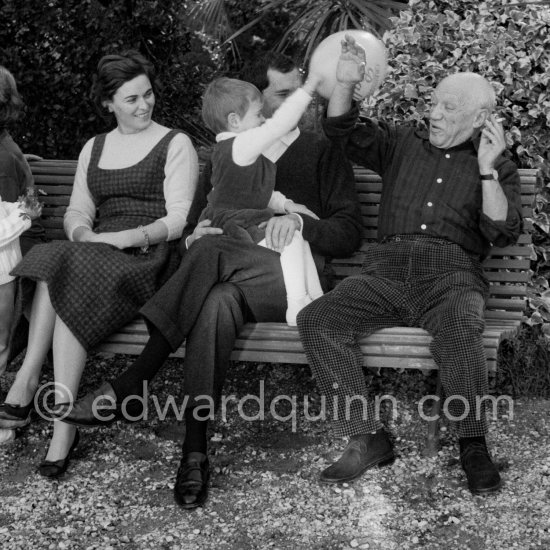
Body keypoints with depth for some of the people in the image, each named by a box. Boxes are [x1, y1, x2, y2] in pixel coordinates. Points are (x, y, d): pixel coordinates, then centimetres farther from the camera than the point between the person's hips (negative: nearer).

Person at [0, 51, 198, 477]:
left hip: (150, 257, -4)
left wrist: (128, 237, -19)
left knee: (68, 280, -32)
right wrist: (82, 232, -9)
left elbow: (179, 219, -3)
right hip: (94, 253, 4)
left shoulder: (175, 145, 6)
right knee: (53, 262, -30)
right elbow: (77, 209, 15)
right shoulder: (94, 148, 22)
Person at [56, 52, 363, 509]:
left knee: (211, 253, -35)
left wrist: (300, 222, -12)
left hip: (297, 274, -2)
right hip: (231, 278, 2)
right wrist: (193, 237, -5)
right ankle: (196, 450, -38)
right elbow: (191, 228, 21)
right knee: (217, 300, -38)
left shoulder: (322, 151, 17)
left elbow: (349, 232, 7)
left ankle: (128, 388, -34)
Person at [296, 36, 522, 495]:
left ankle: (473, 445, -22)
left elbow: (502, 234, 0)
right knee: (317, 319, -23)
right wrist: (345, 83, -4)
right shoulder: (402, 144, 22)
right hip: (386, 272, 3)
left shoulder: (499, 169, 15)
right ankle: (367, 438, -20)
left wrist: (487, 170, -10)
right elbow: (343, 131, 13)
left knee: (461, 327, -39)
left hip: (451, 275, -3)